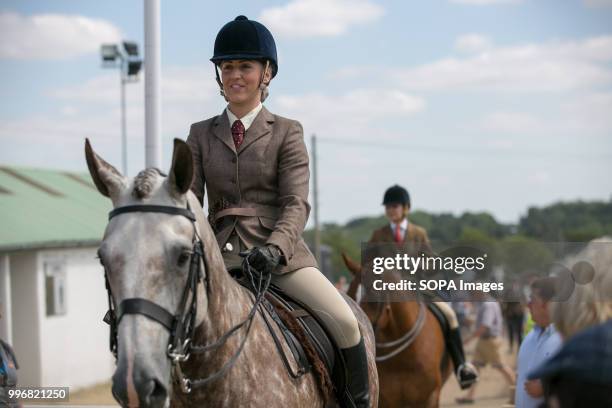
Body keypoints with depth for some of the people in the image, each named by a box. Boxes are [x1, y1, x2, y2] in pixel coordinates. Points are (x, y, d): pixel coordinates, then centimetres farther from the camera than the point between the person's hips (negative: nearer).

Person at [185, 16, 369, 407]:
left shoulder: (286, 133, 5)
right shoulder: (201, 134, 13)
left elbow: (296, 204, -6)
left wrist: (275, 248, -26)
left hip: (280, 254, -2)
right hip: (221, 255, 3)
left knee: (345, 323, -22)